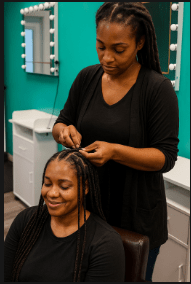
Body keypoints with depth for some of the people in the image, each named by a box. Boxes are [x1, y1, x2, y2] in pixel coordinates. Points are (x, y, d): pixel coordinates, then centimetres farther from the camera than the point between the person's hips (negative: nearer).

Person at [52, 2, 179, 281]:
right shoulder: (87, 77, -2)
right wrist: (65, 131, -16)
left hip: (136, 216, -3)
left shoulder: (158, 88, -14)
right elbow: (60, 124, 8)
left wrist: (115, 151, -30)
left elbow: (166, 157, -15)